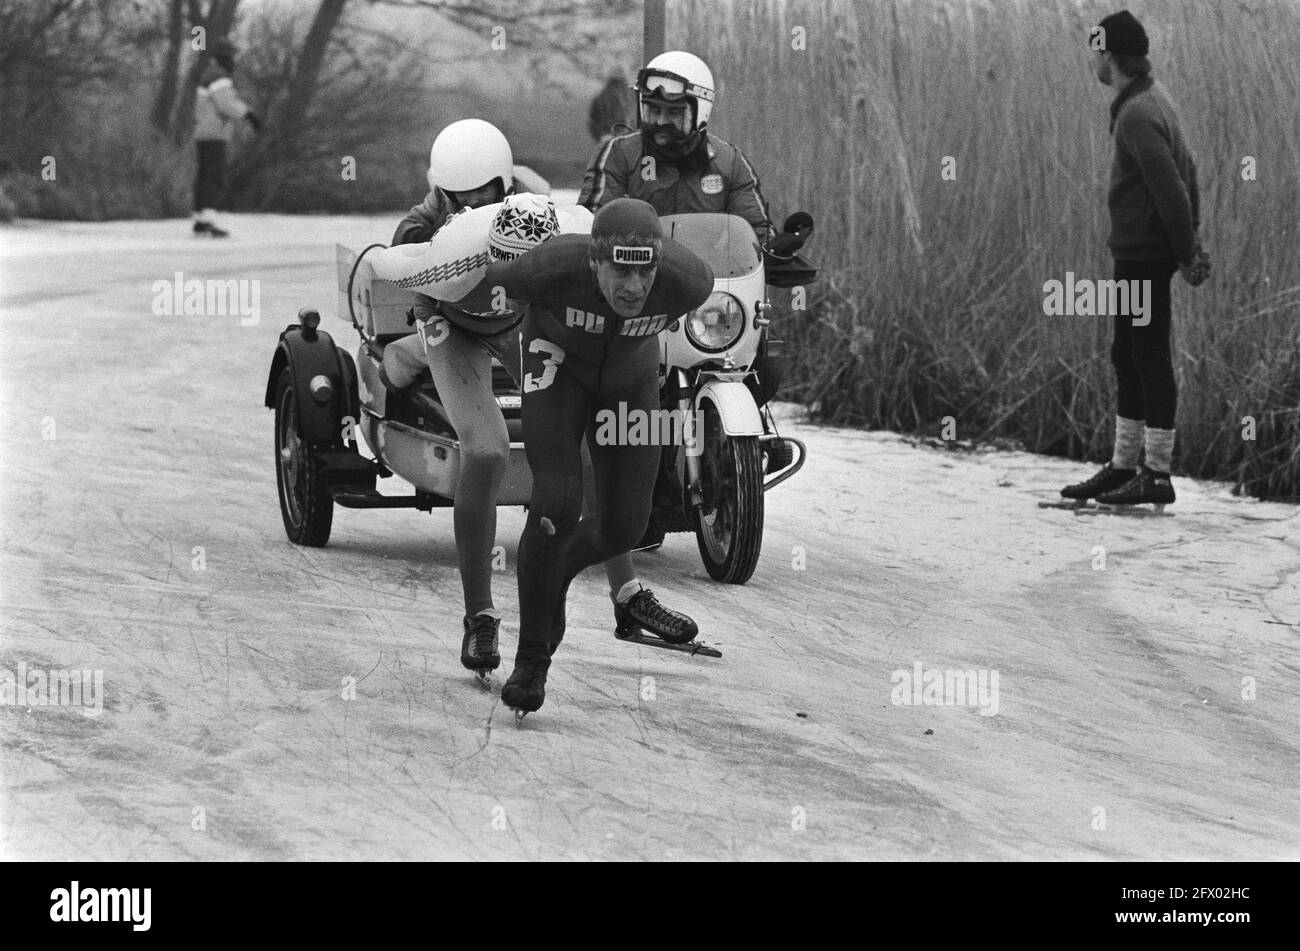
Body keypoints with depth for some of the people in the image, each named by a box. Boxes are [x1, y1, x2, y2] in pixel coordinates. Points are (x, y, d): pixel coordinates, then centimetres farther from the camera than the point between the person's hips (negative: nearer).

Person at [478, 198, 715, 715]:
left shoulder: (686, 281, -33)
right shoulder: (553, 267, -39)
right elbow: (490, 278, -14)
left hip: (629, 378, 3)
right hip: (558, 362, -3)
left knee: (623, 527, 0)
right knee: (557, 507, -21)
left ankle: (554, 577, 35)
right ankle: (531, 659, -5)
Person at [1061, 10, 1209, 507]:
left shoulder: (1137, 115, -20)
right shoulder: (1154, 98, 12)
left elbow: (1171, 187, -23)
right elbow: (1186, 168, 18)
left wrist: (1185, 252, -15)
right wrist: (1190, 240, 18)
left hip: (1143, 255, -10)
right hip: (1135, 253, 10)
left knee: (1150, 358, -5)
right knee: (1128, 356, 15)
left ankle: (1157, 475, 0)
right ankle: (1123, 466, 22)